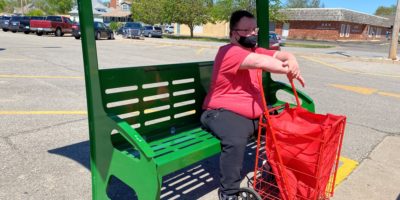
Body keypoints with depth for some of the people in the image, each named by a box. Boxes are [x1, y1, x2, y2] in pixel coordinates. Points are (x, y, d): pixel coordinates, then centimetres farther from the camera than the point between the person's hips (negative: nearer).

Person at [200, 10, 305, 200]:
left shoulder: (254, 51, 14)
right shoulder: (229, 52, -14)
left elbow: (282, 55, 7)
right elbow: (261, 62, -26)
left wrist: (293, 62, -17)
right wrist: (290, 71, -14)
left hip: (255, 113, 9)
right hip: (224, 112, -8)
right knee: (236, 141, -35)